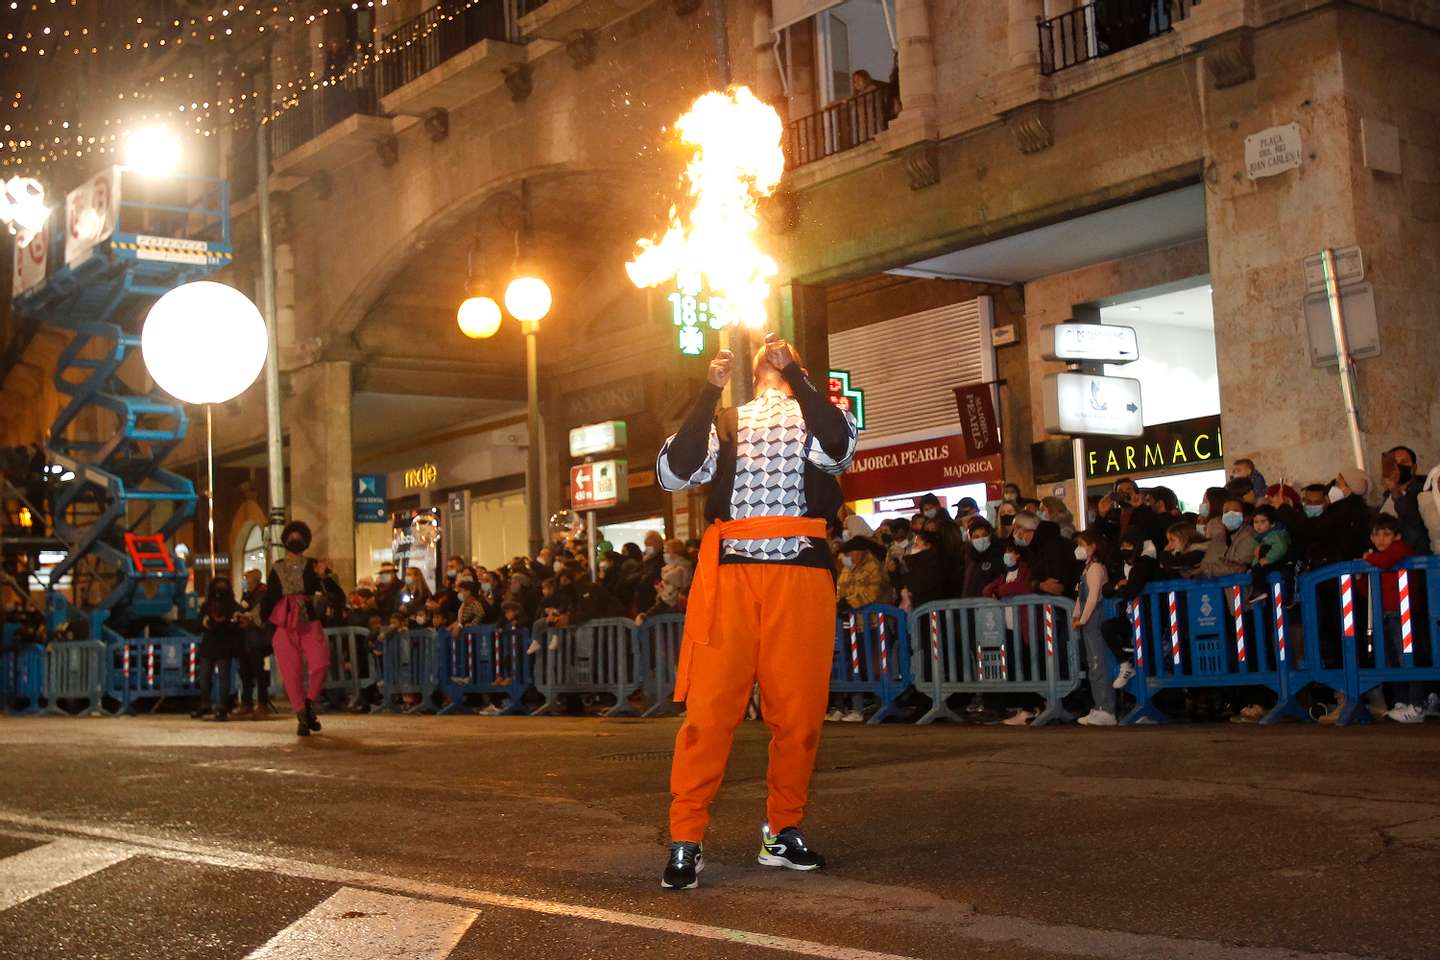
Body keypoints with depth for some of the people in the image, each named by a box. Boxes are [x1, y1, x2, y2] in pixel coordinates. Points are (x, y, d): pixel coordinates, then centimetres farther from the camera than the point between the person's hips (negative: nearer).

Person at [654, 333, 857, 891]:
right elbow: (673, 473, 2)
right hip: (729, 573, 0)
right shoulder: (724, 422, 20)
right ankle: (685, 840, -2)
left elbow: (839, 448, -6)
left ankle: (784, 831, 16)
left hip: (800, 573, 0)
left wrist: (793, 373, -7)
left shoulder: (815, 416, 19)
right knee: (709, 705, -6)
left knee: (798, 709, 2)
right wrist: (710, 390, -2)